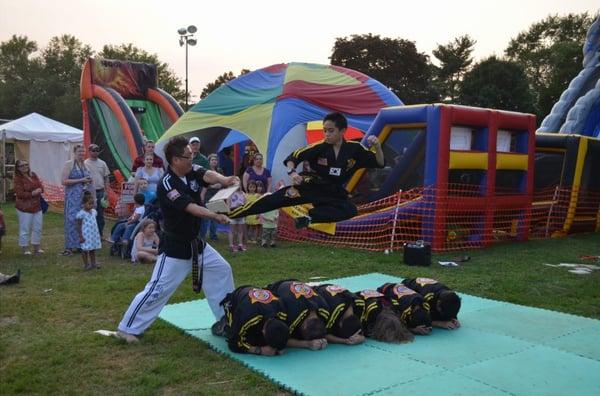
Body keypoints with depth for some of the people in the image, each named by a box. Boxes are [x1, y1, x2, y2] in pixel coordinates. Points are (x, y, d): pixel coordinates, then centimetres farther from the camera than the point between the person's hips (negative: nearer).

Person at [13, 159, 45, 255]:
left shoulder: (33, 175, 9)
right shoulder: (17, 179, -9)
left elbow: (41, 187, 7)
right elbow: (20, 194, -15)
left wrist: (38, 190, -14)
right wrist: (32, 193, -20)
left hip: (37, 206, 6)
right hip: (24, 207, -6)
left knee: (38, 228, 11)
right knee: (25, 229, -1)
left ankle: (36, 247, 23)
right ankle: (25, 248, 11)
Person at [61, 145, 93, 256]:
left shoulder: (85, 164, 14)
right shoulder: (69, 164, -4)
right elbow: (64, 181, -12)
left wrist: (89, 180, 5)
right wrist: (81, 180, -16)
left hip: (85, 196, 6)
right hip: (73, 197, -6)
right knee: (72, 220, -7)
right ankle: (69, 247, -3)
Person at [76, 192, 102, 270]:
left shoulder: (94, 211, 6)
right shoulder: (81, 213, -14)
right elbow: (79, 226, -12)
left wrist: (98, 233, 18)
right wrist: (80, 237, -14)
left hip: (94, 234, 6)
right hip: (86, 235, -6)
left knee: (93, 249, 14)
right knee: (85, 250, 3)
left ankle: (93, 263, 24)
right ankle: (86, 265, 13)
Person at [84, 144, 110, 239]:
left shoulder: (102, 163, 8)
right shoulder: (85, 163, -3)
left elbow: (106, 178, 11)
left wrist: (106, 191, 4)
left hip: (100, 191, 3)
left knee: (100, 214, 9)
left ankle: (100, 233, 18)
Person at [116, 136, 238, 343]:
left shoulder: (192, 171, -1)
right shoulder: (166, 184, -23)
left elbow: (208, 175, -21)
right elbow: (190, 207, -32)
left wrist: (224, 180, -42)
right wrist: (216, 216, -44)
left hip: (195, 243, 8)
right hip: (175, 247, -8)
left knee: (222, 270, 14)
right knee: (158, 290, -5)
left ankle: (226, 318, 27)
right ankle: (127, 328, 12)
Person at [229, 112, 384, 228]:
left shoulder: (354, 149, -9)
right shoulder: (319, 147, -11)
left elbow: (379, 163, -4)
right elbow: (293, 158, -10)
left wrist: (377, 146, -24)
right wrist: (292, 172, -32)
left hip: (333, 194, 2)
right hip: (309, 188, -1)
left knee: (350, 210, -28)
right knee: (273, 200, -15)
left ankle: (309, 218, -28)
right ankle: (230, 214, -14)